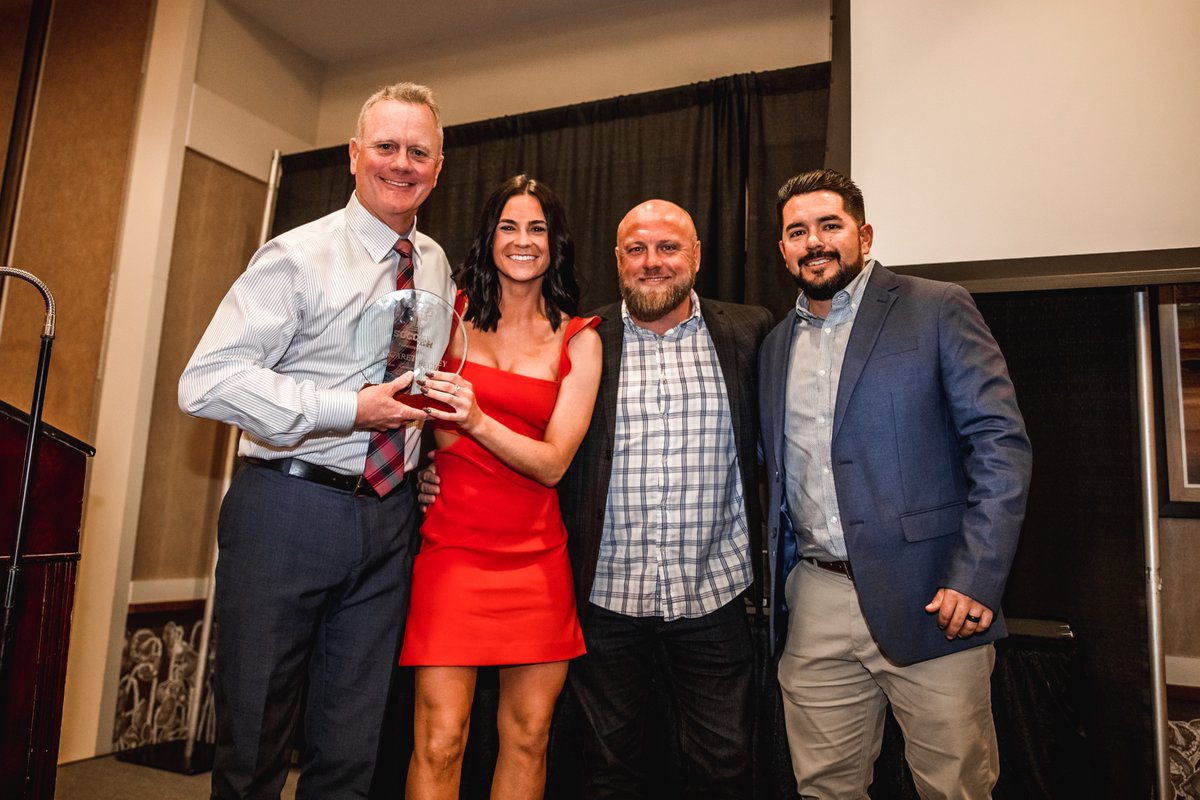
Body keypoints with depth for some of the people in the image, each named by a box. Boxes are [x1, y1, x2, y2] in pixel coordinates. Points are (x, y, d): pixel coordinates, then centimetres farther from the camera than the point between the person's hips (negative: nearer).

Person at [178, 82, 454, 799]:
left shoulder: (436, 266, 11)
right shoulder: (299, 256, -8)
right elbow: (207, 381, -17)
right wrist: (350, 409, -22)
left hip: (389, 518, 5)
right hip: (288, 510, -4)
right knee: (253, 736, 9)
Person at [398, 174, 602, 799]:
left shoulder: (578, 340, 5)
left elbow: (553, 462, -4)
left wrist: (477, 421, -19)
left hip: (536, 554, 1)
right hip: (453, 543, -1)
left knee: (528, 736, 8)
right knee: (439, 741, -4)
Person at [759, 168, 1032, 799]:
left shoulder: (938, 310, -2)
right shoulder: (775, 346, 13)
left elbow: (1002, 444, -8)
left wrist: (976, 580, -15)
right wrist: (772, 572, 8)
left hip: (928, 603, -4)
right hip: (814, 608, 4)